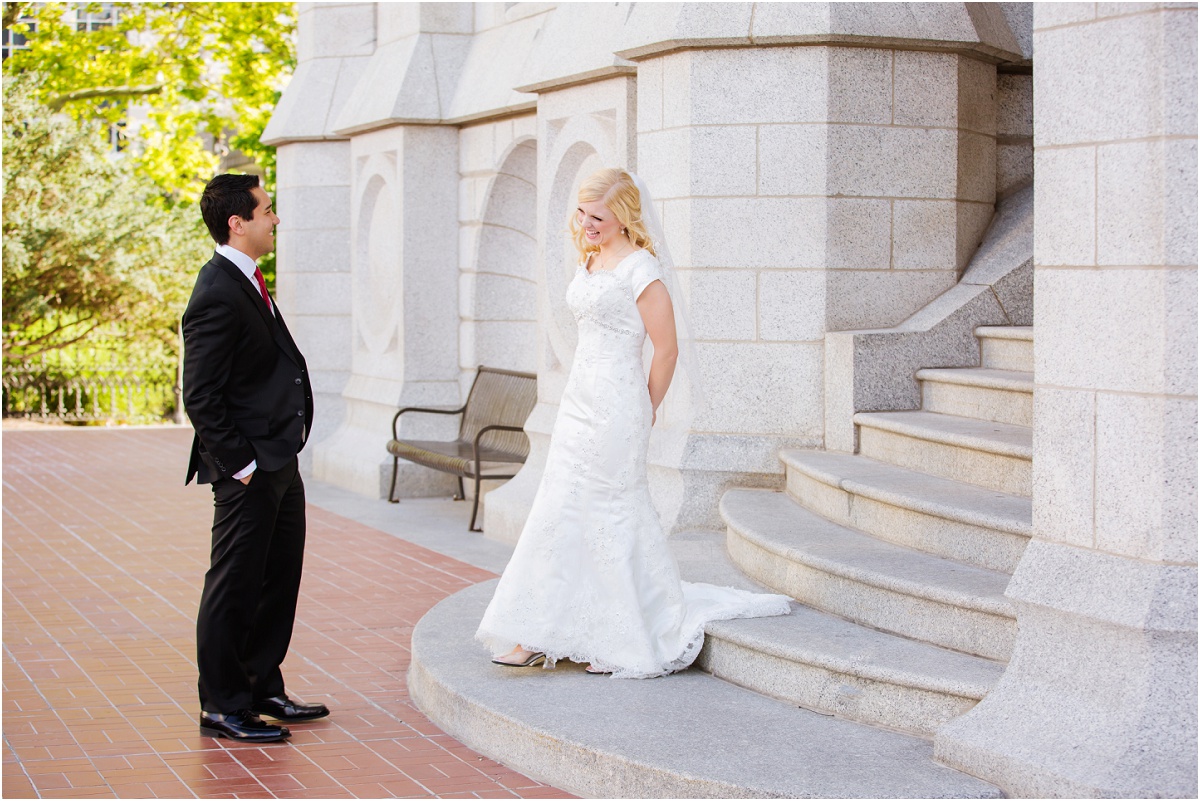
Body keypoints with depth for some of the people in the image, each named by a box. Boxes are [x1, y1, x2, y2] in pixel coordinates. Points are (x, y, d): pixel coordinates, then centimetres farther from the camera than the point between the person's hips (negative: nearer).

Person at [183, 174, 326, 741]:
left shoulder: (247, 282, 12)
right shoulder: (218, 296, -20)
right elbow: (200, 397, -21)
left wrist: (281, 457, 17)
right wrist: (240, 464, -19)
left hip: (280, 464, 10)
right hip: (249, 472, -10)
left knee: (278, 581, 17)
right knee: (234, 588, 0)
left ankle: (263, 689, 29)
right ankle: (222, 707, 10)